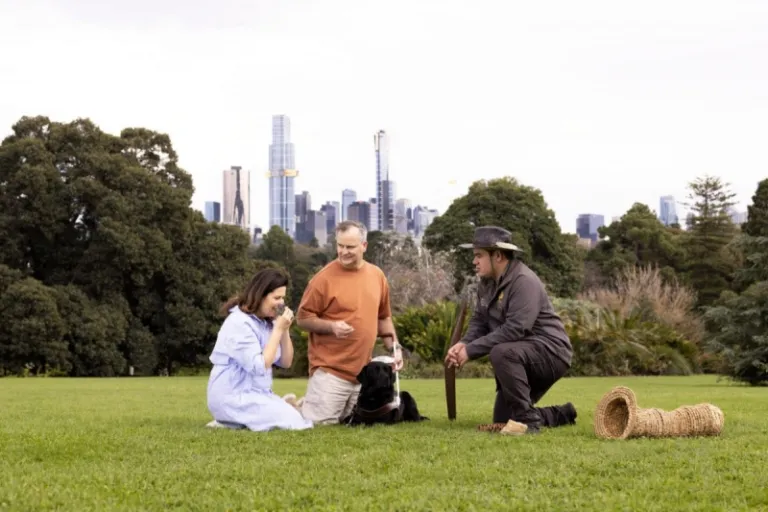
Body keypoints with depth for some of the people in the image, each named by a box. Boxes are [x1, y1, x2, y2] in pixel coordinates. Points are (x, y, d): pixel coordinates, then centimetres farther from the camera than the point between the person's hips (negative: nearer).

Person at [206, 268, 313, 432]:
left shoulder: (267, 321, 8)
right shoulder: (239, 323, -18)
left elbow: (286, 362, 9)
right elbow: (259, 367, -23)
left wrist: (284, 330, -6)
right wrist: (278, 330, -19)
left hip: (257, 393, 9)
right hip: (233, 397, -9)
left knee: (298, 416, 6)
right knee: (292, 421, -18)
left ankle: (237, 421, 6)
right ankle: (229, 422, -5)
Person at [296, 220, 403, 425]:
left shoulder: (377, 275, 8)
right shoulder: (324, 278, -9)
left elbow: (383, 318, 19)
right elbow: (303, 318, -5)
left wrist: (395, 347, 8)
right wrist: (331, 326, -20)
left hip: (363, 371, 5)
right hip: (330, 370, -5)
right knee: (321, 422, -10)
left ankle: (306, 406, 34)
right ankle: (300, 407, 22)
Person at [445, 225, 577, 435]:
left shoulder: (524, 281, -23)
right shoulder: (487, 282, 5)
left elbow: (514, 330, -32)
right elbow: (479, 321, 8)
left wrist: (471, 350, -28)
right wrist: (463, 344, -14)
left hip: (550, 353, -10)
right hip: (520, 358, 10)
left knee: (501, 353, -37)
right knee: (502, 420, 14)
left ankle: (527, 419, -27)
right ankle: (562, 415, 32)